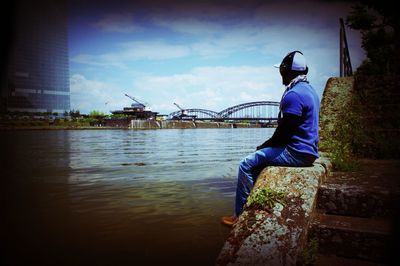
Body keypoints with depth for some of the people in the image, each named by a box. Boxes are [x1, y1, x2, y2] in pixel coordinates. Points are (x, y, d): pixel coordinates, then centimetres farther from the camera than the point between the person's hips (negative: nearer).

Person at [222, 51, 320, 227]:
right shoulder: (309, 90, 14)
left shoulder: (293, 95, -19)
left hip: (296, 153, -10)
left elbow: (282, 133, -20)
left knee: (246, 165, -8)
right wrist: (266, 146, 15)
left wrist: (263, 146, -3)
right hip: (307, 151, 10)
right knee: (258, 159, 21)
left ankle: (240, 215, 1)